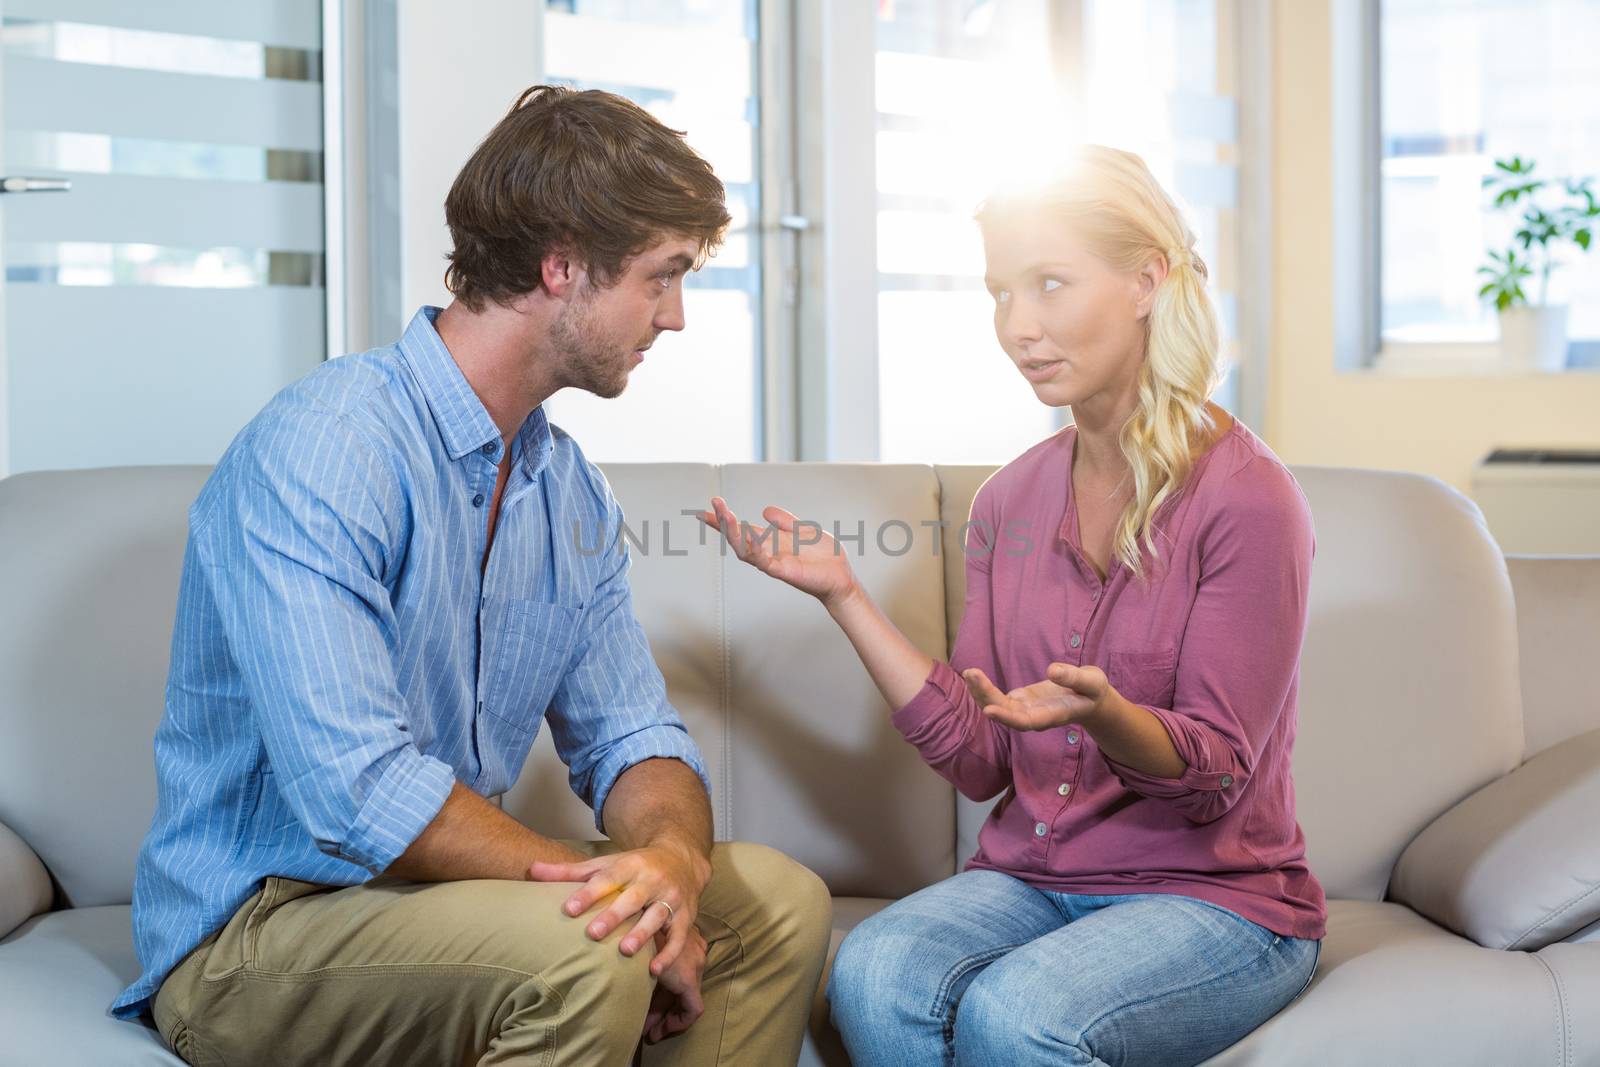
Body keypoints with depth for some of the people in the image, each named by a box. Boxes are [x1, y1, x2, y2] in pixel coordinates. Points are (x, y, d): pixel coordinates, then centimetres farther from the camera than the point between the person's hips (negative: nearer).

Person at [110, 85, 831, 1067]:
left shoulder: (573, 490, 8)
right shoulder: (319, 451, -21)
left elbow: (632, 736, 6)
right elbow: (358, 792, -30)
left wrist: (671, 854, -18)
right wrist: (598, 884, -21)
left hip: (441, 880, 8)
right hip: (248, 931, -7)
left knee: (779, 899, -5)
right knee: (583, 955, -31)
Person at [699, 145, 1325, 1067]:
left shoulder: (1247, 498, -11)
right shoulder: (1011, 502, 7)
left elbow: (1215, 775, -10)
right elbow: (980, 758, 4)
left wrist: (1101, 712, -32)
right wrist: (843, 594, -3)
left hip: (1216, 894, -4)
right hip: (1032, 878, 5)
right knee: (873, 975, -27)